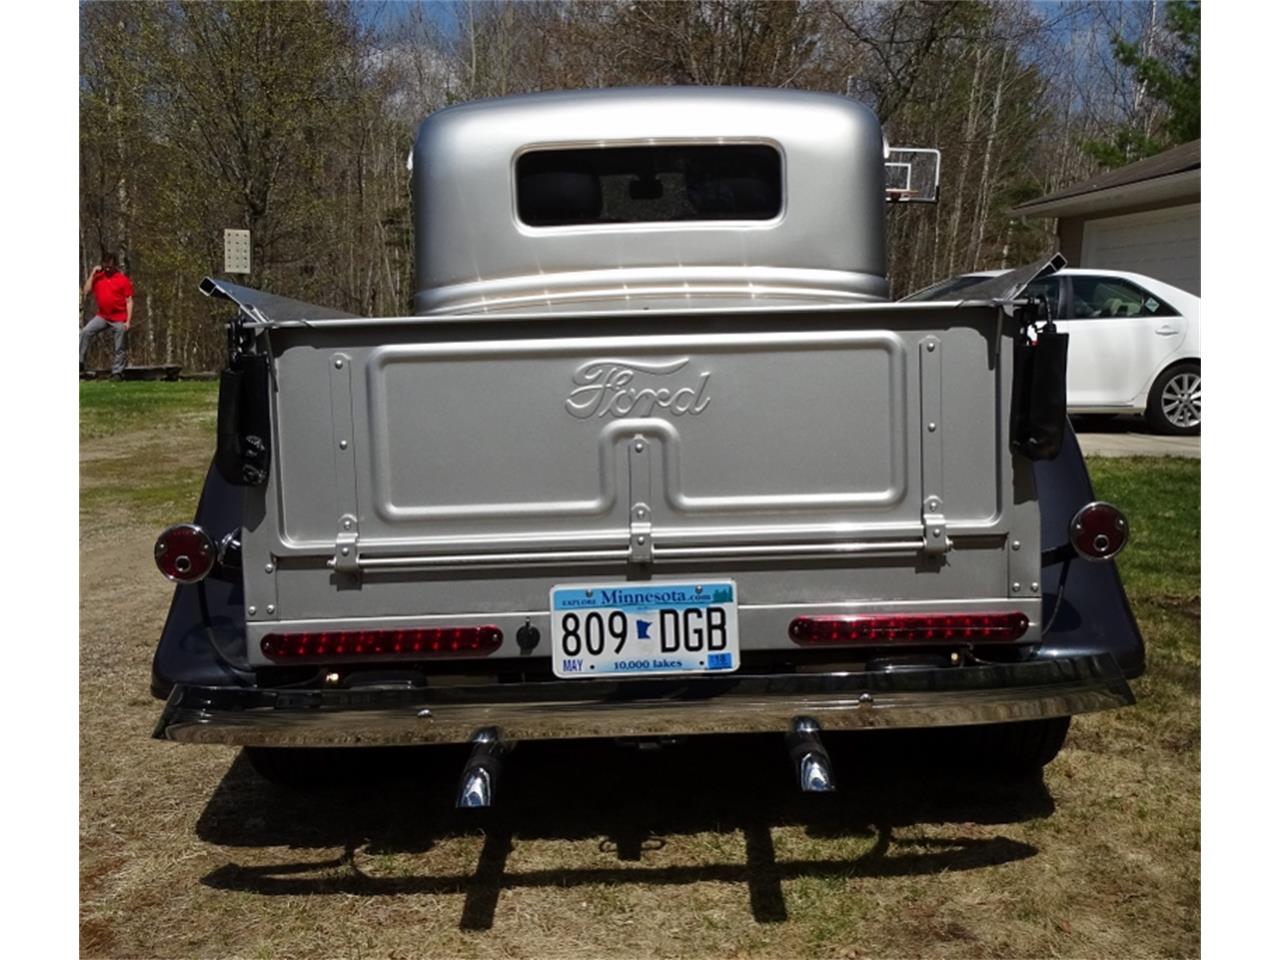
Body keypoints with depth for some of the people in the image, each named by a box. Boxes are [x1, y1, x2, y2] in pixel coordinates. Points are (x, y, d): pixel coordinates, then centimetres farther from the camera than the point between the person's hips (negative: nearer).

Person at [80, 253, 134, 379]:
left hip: (119, 319, -3)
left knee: (120, 348, 0)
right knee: (85, 332, -15)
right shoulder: (97, 277, 6)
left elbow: (129, 301, -6)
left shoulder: (123, 279, -5)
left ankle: (117, 373, 9)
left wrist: (128, 321, -12)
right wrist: (92, 274, -5)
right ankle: (80, 361, -11)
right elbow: (86, 291, -1)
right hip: (102, 316, 3)